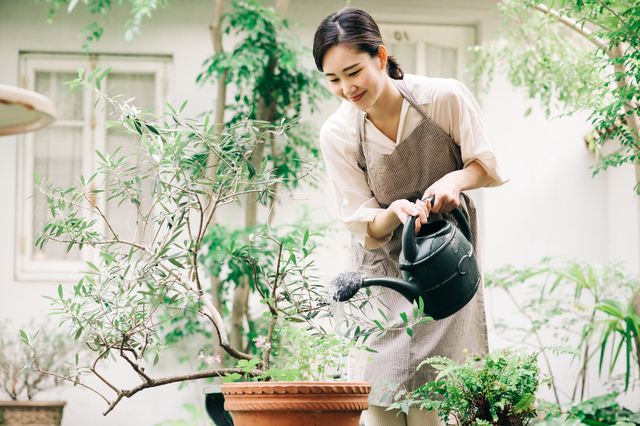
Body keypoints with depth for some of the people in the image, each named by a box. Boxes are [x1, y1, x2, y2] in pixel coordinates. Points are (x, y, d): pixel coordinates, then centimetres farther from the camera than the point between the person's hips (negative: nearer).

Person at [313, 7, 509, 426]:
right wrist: (395, 213, -31)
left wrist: (454, 180, -27)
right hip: (384, 264, 1)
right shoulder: (338, 135, -14)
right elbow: (367, 230, -8)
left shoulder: (445, 98, -18)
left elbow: (486, 163, -4)